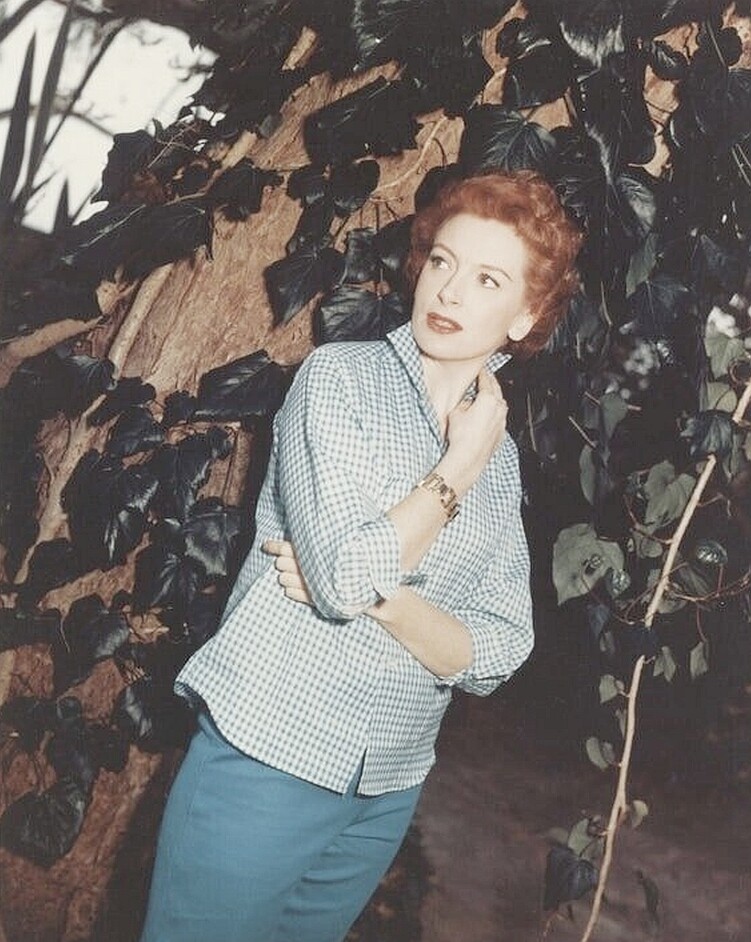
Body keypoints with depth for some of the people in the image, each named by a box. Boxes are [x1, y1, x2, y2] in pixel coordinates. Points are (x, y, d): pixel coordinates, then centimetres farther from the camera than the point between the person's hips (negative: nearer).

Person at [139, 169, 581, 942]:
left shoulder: (501, 457, 5)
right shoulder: (341, 376, -7)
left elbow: (497, 655, -3)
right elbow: (344, 575, -20)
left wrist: (374, 595, -18)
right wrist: (458, 470, -11)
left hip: (389, 793, 5)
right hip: (267, 754, -4)